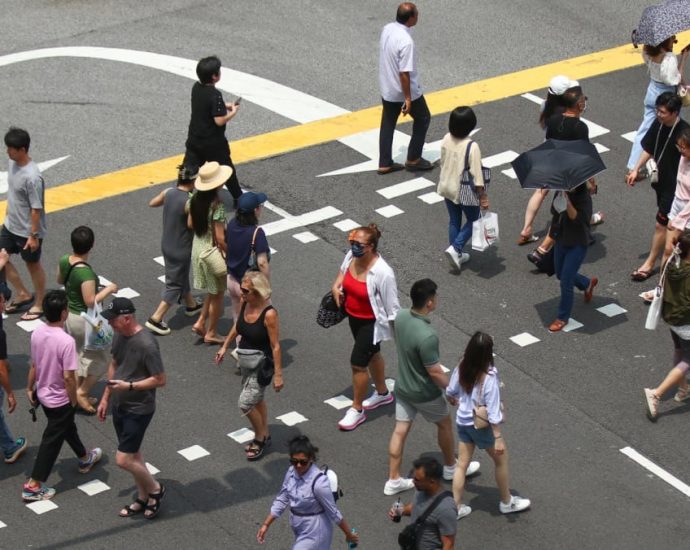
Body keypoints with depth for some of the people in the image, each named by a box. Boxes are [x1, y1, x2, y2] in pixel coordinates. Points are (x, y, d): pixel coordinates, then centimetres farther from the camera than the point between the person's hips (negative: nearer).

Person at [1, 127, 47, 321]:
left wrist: (34, 235, -19)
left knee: (33, 265, 10)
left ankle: (38, 305, 29)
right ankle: (23, 294, 33)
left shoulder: (32, 177, -31)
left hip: (27, 231, -8)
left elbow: (36, 209, -24)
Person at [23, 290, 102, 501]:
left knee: (67, 427, 29)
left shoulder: (37, 334, -9)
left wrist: (30, 389, 17)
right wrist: (73, 400, -11)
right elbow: (68, 376, -26)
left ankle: (85, 459, 52)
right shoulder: (66, 341, -30)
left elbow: (34, 366, 3)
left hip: (43, 394, 8)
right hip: (59, 399, -8)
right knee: (51, 441, 5)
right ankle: (33, 486, 10)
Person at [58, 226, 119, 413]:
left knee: (79, 354, 24)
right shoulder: (86, 273, -33)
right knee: (100, 359, 12)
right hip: (85, 320, -8)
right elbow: (91, 302, -29)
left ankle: (77, 392, 32)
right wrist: (109, 289, -17)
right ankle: (82, 392, 12)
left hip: (69, 315, 8)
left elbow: (60, 280, 11)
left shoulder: (64, 261, -8)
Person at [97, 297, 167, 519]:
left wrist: (128, 386, -26)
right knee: (133, 453, 18)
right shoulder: (119, 335, -2)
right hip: (119, 405, 8)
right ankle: (143, 497, 34)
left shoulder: (147, 345, -27)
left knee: (123, 459, -5)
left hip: (138, 409, -8)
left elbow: (160, 380, -22)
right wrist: (105, 398, 15)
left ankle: (155, 489, 18)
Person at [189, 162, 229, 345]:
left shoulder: (196, 199, -5)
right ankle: (211, 333, 22)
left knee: (213, 290, 26)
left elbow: (190, 224, 7)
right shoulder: (217, 205, -28)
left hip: (197, 246, 7)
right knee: (217, 294, 12)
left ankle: (200, 323, 25)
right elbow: (220, 238, -26)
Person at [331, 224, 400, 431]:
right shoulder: (351, 256, -13)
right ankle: (382, 393, 49)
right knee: (372, 355, 26)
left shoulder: (382, 273, -33)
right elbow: (343, 270, 14)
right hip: (354, 318, 7)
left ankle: (357, 409, 18)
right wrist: (336, 285, -5)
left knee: (358, 363, -2)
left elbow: (392, 308, -23)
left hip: (372, 323, -7)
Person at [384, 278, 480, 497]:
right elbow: (435, 372, -27)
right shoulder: (427, 336, -36)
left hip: (402, 386, 6)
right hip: (424, 393, -6)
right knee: (444, 424, 19)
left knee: (400, 430, 15)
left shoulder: (400, 317, -12)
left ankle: (393, 480, 24)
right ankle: (451, 467, 40)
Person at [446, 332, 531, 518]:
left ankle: (456, 507, 26)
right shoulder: (489, 377, -29)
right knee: (501, 459, 18)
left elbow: (450, 391, 6)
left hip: (463, 421, 6)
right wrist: (498, 438, -19)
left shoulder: (462, 368, -11)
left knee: (462, 463, 18)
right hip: (482, 426, -6)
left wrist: (453, 400, 29)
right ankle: (506, 502, 34)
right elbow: (493, 411, -26)